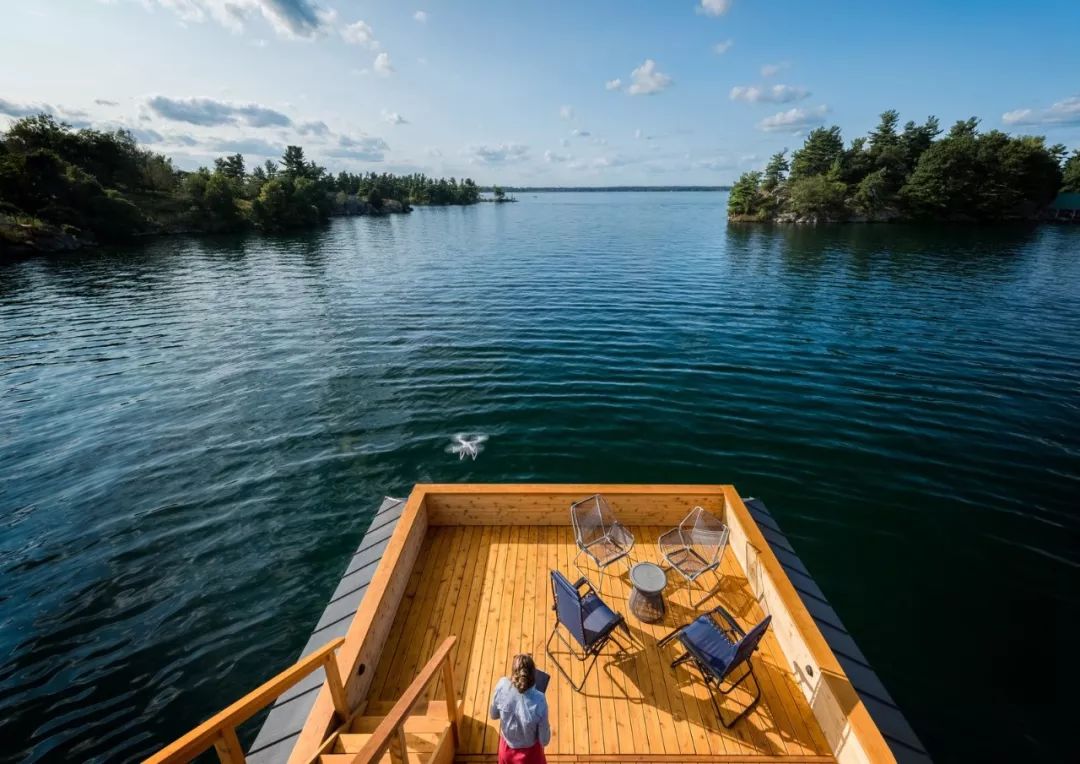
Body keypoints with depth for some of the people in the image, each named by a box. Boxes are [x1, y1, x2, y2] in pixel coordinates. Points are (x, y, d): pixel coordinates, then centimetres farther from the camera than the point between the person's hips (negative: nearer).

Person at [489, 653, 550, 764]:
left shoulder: (502, 685, -30)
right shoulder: (538, 700, -37)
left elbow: (494, 715, -8)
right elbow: (544, 740, -20)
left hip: (506, 747, 2)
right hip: (528, 752, -2)